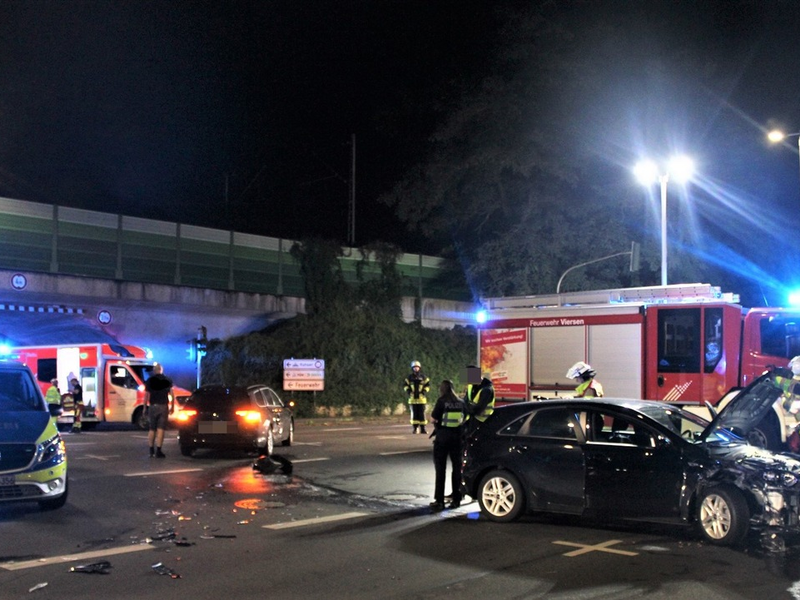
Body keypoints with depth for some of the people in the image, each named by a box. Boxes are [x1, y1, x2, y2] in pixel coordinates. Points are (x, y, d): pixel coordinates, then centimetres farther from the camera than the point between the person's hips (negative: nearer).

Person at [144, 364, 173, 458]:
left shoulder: (149, 381, 3)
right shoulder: (168, 380, 4)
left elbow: (146, 395, -1)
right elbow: (171, 394, 0)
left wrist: (145, 407, 6)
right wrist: (171, 407, 6)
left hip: (152, 406, 1)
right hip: (163, 406, -1)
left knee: (151, 429, 10)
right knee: (160, 429, -3)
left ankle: (151, 451, 10)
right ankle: (158, 451, -7)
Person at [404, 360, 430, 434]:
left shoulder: (423, 377, 4)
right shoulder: (410, 377, 5)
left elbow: (428, 384, 6)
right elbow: (405, 385, 11)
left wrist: (424, 391, -7)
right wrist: (408, 391, -4)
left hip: (421, 398, 0)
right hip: (412, 398, 1)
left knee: (422, 413, 0)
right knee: (414, 414, 2)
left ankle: (422, 429, 4)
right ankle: (414, 428, 6)